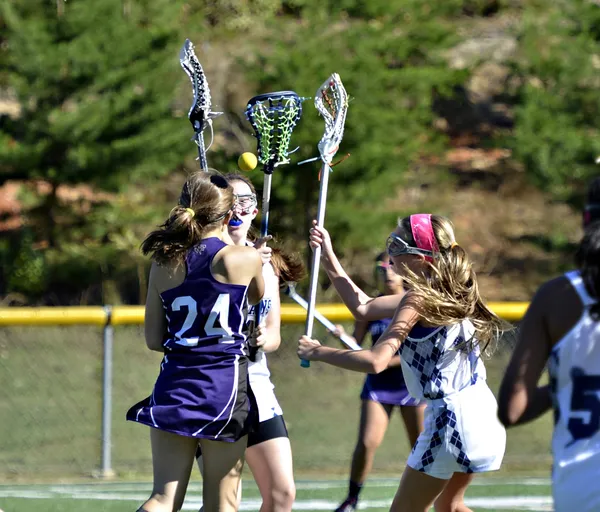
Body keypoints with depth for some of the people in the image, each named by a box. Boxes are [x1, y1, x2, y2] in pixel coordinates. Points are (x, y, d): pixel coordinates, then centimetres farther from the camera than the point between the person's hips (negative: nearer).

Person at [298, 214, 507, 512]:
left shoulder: (419, 298, -16)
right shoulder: (438, 292, 12)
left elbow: (376, 361, -23)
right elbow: (363, 308, 18)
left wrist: (318, 352, -11)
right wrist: (328, 259, 16)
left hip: (450, 417, -10)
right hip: (478, 412, 10)